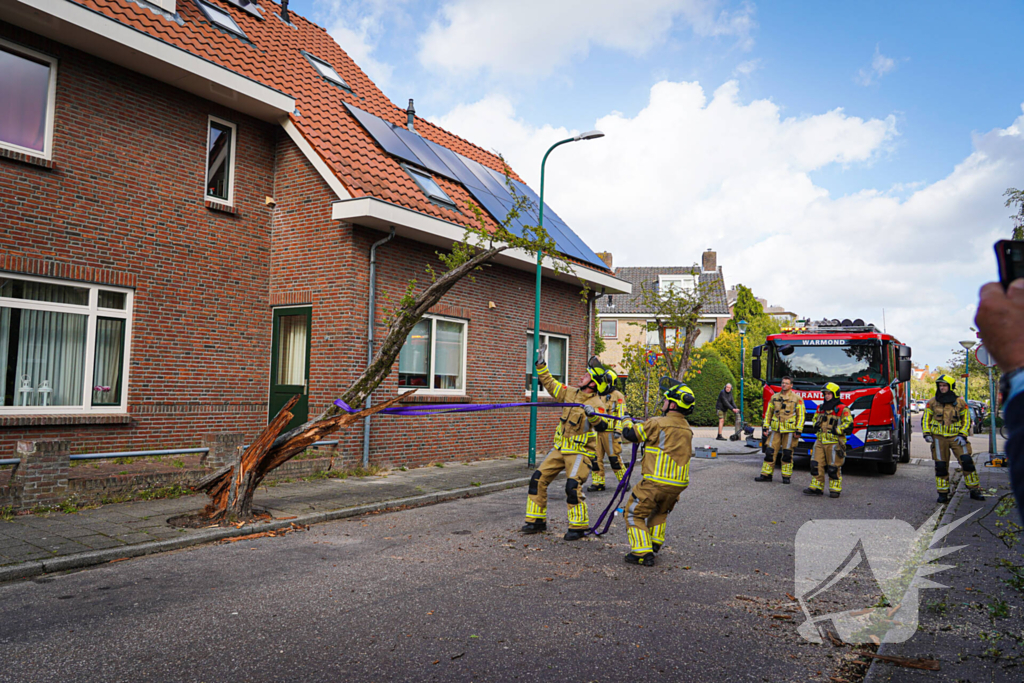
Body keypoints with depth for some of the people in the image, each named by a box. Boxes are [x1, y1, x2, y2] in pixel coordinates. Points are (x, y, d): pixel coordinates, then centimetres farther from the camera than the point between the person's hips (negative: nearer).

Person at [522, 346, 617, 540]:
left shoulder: (596, 404, -14)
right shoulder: (572, 393, 6)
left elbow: (602, 425, -29)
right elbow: (550, 384, 14)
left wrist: (593, 415, -48)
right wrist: (541, 365, 10)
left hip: (580, 451, -7)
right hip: (561, 448, 7)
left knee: (573, 486, -20)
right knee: (538, 479, 3)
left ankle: (579, 526, -2)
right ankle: (537, 520, 14)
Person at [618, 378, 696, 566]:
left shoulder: (658, 424, -13)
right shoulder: (687, 429, 9)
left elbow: (630, 433, -7)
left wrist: (627, 421, 15)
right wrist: (644, 425, 29)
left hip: (656, 482, -7)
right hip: (678, 484, 7)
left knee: (634, 513, 7)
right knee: (661, 512, 31)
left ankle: (642, 553, 2)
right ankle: (655, 544, 33)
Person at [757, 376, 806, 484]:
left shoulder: (797, 399, 0)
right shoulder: (775, 397, 11)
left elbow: (801, 415, -2)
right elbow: (768, 413, 14)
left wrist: (798, 431, -8)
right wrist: (765, 427, 7)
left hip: (789, 430, -3)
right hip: (776, 430, 3)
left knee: (787, 454, 0)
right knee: (770, 451, 0)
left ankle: (786, 476, 11)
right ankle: (766, 474, 6)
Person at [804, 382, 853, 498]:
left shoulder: (842, 410, -7)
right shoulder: (821, 408, 15)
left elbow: (848, 423, -13)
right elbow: (815, 419, 30)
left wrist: (836, 431, -17)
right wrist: (816, 426, 9)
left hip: (834, 443, -6)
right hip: (820, 441, 7)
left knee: (834, 467, -1)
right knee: (816, 464, 4)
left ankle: (835, 489, 11)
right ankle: (816, 487, 12)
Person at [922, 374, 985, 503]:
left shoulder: (960, 402, 3)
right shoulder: (933, 402, 4)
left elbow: (967, 420, 9)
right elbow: (925, 419, 11)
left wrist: (963, 435, -5)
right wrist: (927, 434, -2)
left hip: (956, 437, 0)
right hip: (939, 438, 0)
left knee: (967, 461, -12)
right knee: (941, 466, 0)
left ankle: (974, 490, 1)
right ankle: (942, 493, 11)